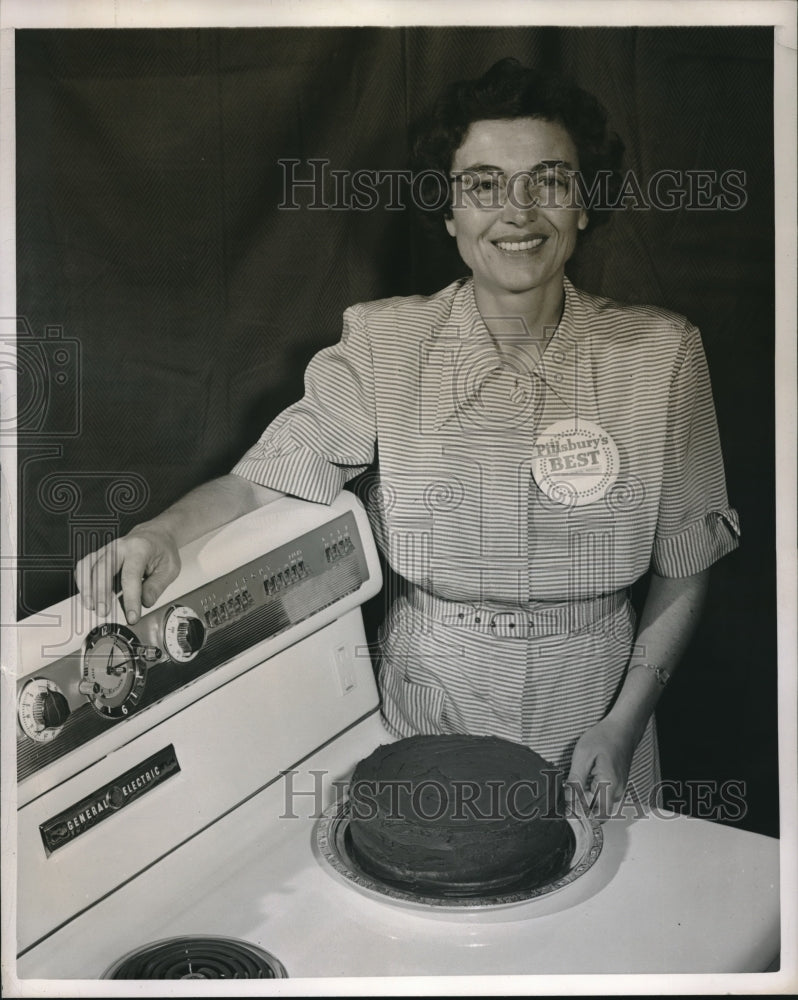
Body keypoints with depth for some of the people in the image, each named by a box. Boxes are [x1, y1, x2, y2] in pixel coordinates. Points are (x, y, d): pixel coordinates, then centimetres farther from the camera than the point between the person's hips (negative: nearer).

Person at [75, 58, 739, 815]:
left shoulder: (659, 354, -9)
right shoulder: (383, 346, -10)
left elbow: (685, 563, -4)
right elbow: (262, 478, -10)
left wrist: (624, 723, -9)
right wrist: (161, 532, -30)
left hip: (590, 715, 1)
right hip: (429, 709, 0)